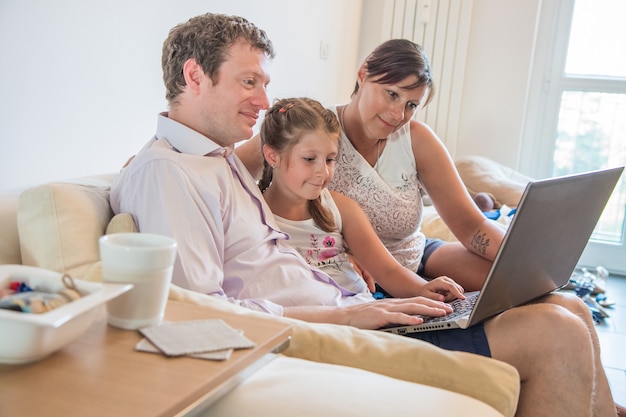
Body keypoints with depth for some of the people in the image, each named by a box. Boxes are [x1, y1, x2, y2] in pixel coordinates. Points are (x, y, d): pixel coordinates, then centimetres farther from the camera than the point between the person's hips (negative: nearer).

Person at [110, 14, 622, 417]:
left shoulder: (224, 158, 19)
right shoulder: (164, 171, -12)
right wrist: (344, 313, -19)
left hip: (345, 309, 10)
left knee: (566, 312, 4)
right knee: (557, 336, -13)